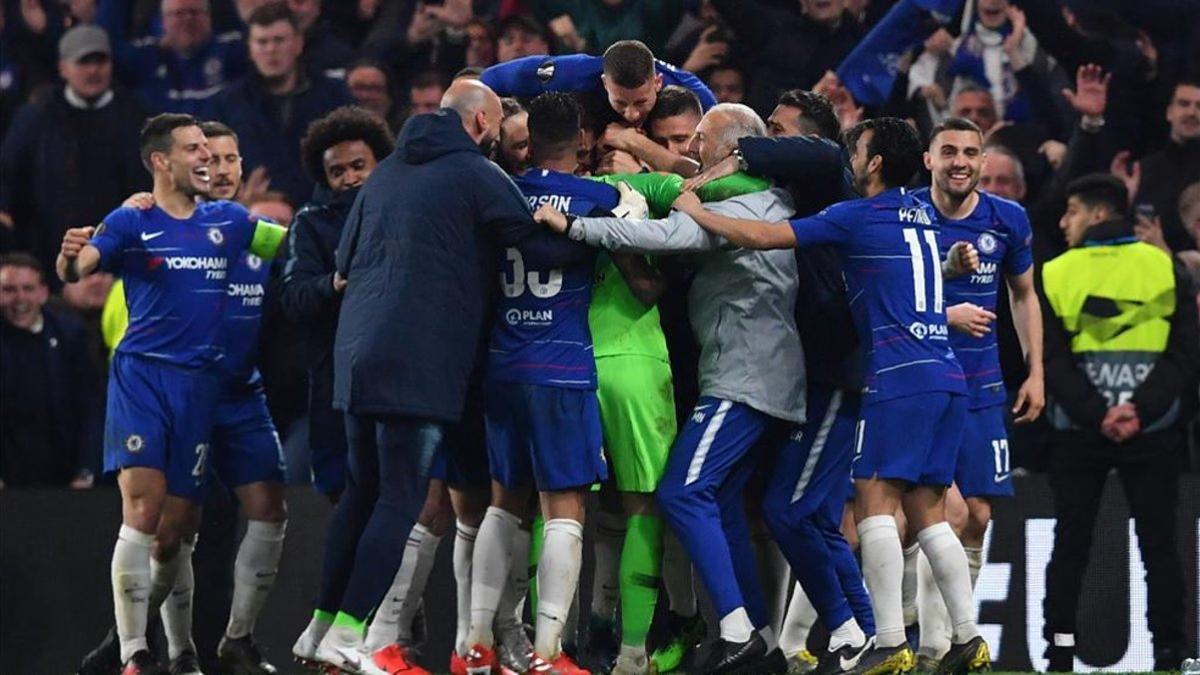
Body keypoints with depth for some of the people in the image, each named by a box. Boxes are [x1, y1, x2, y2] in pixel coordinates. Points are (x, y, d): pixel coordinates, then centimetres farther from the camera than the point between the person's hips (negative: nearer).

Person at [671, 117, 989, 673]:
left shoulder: (858, 217, -3)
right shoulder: (922, 216, 19)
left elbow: (760, 236, -6)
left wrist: (696, 212, 8)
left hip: (899, 377, -8)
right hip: (947, 376, 8)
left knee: (874, 501, -8)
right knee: (927, 512, 9)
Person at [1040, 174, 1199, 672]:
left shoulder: (1053, 276, 0)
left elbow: (1053, 362, -7)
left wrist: (1095, 415, -11)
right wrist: (1142, 410, -11)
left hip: (1079, 433, 0)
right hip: (1155, 435, 0)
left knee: (1070, 545, 7)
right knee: (1159, 546, 4)